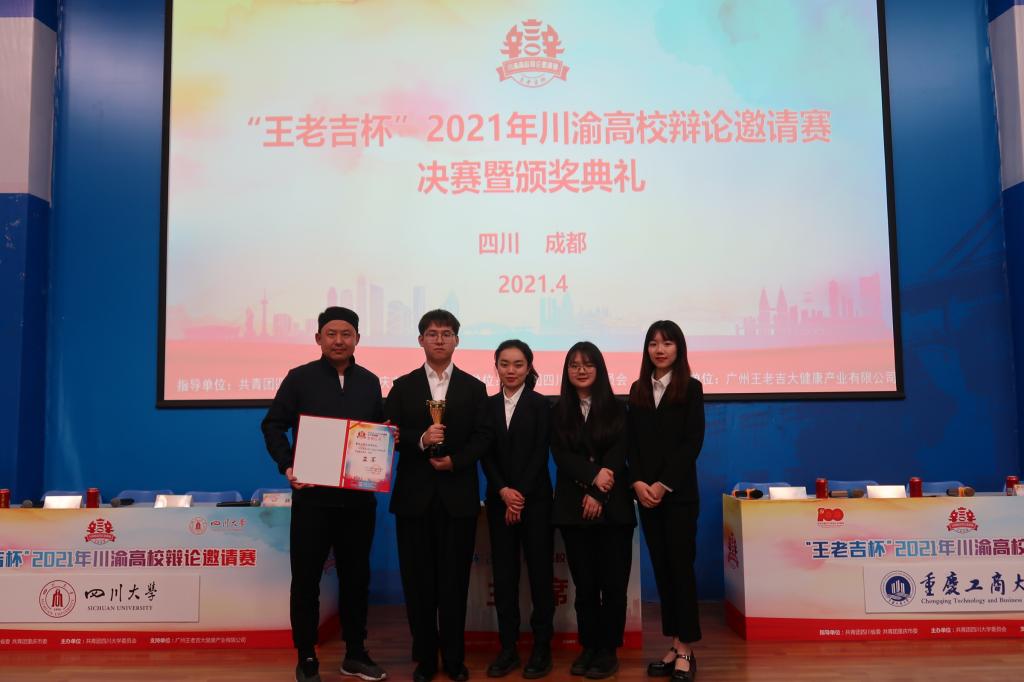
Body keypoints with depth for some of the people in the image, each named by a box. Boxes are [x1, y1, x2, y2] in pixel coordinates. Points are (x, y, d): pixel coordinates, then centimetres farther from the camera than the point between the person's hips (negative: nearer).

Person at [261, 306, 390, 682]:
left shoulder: (370, 382, 9)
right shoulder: (300, 378, 0)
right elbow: (273, 425, -2)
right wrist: (287, 466, -15)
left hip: (359, 497, 3)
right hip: (312, 496, -3)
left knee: (356, 576, 12)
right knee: (306, 578, 5)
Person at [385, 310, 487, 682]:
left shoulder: (474, 388, 8)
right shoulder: (402, 386, 8)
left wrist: (455, 461, -15)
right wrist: (421, 439, -18)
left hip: (458, 495, 0)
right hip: (414, 495, 1)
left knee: (455, 580, 4)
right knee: (418, 579, 6)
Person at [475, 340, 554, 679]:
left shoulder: (540, 404, 0)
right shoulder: (488, 405, 8)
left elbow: (540, 454, -6)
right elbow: (485, 454, 2)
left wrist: (521, 495, -12)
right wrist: (503, 491, -11)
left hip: (535, 500, -3)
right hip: (500, 501, 3)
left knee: (540, 572, 2)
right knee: (504, 574, 5)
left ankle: (541, 648, 12)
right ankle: (508, 648, 14)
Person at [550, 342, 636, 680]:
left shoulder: (616, 409, 5)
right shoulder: (559, 412, 8)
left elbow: (619, 455, -4)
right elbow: (561, 456, -3)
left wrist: (598, 494, -14)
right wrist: (593, 475, -18)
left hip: (613, 506, -1)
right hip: (573, 507, 1)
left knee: (613, 581, 0)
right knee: (584, 582, 5)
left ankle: (608, 649, 11)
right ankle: (589, 647, 17)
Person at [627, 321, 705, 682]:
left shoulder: (691, 388, -1)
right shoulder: (638, 390, 10)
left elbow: (692, 442, -9)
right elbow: (632, 443, 6)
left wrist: (664, 484, -15)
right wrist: (638, 482, -9)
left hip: (679, 492, -4)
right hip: (646, 493, 4)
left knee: (681, 566, -1)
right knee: (661, 568, 7)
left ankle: (686, 649, 7)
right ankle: (673, 645, 15)